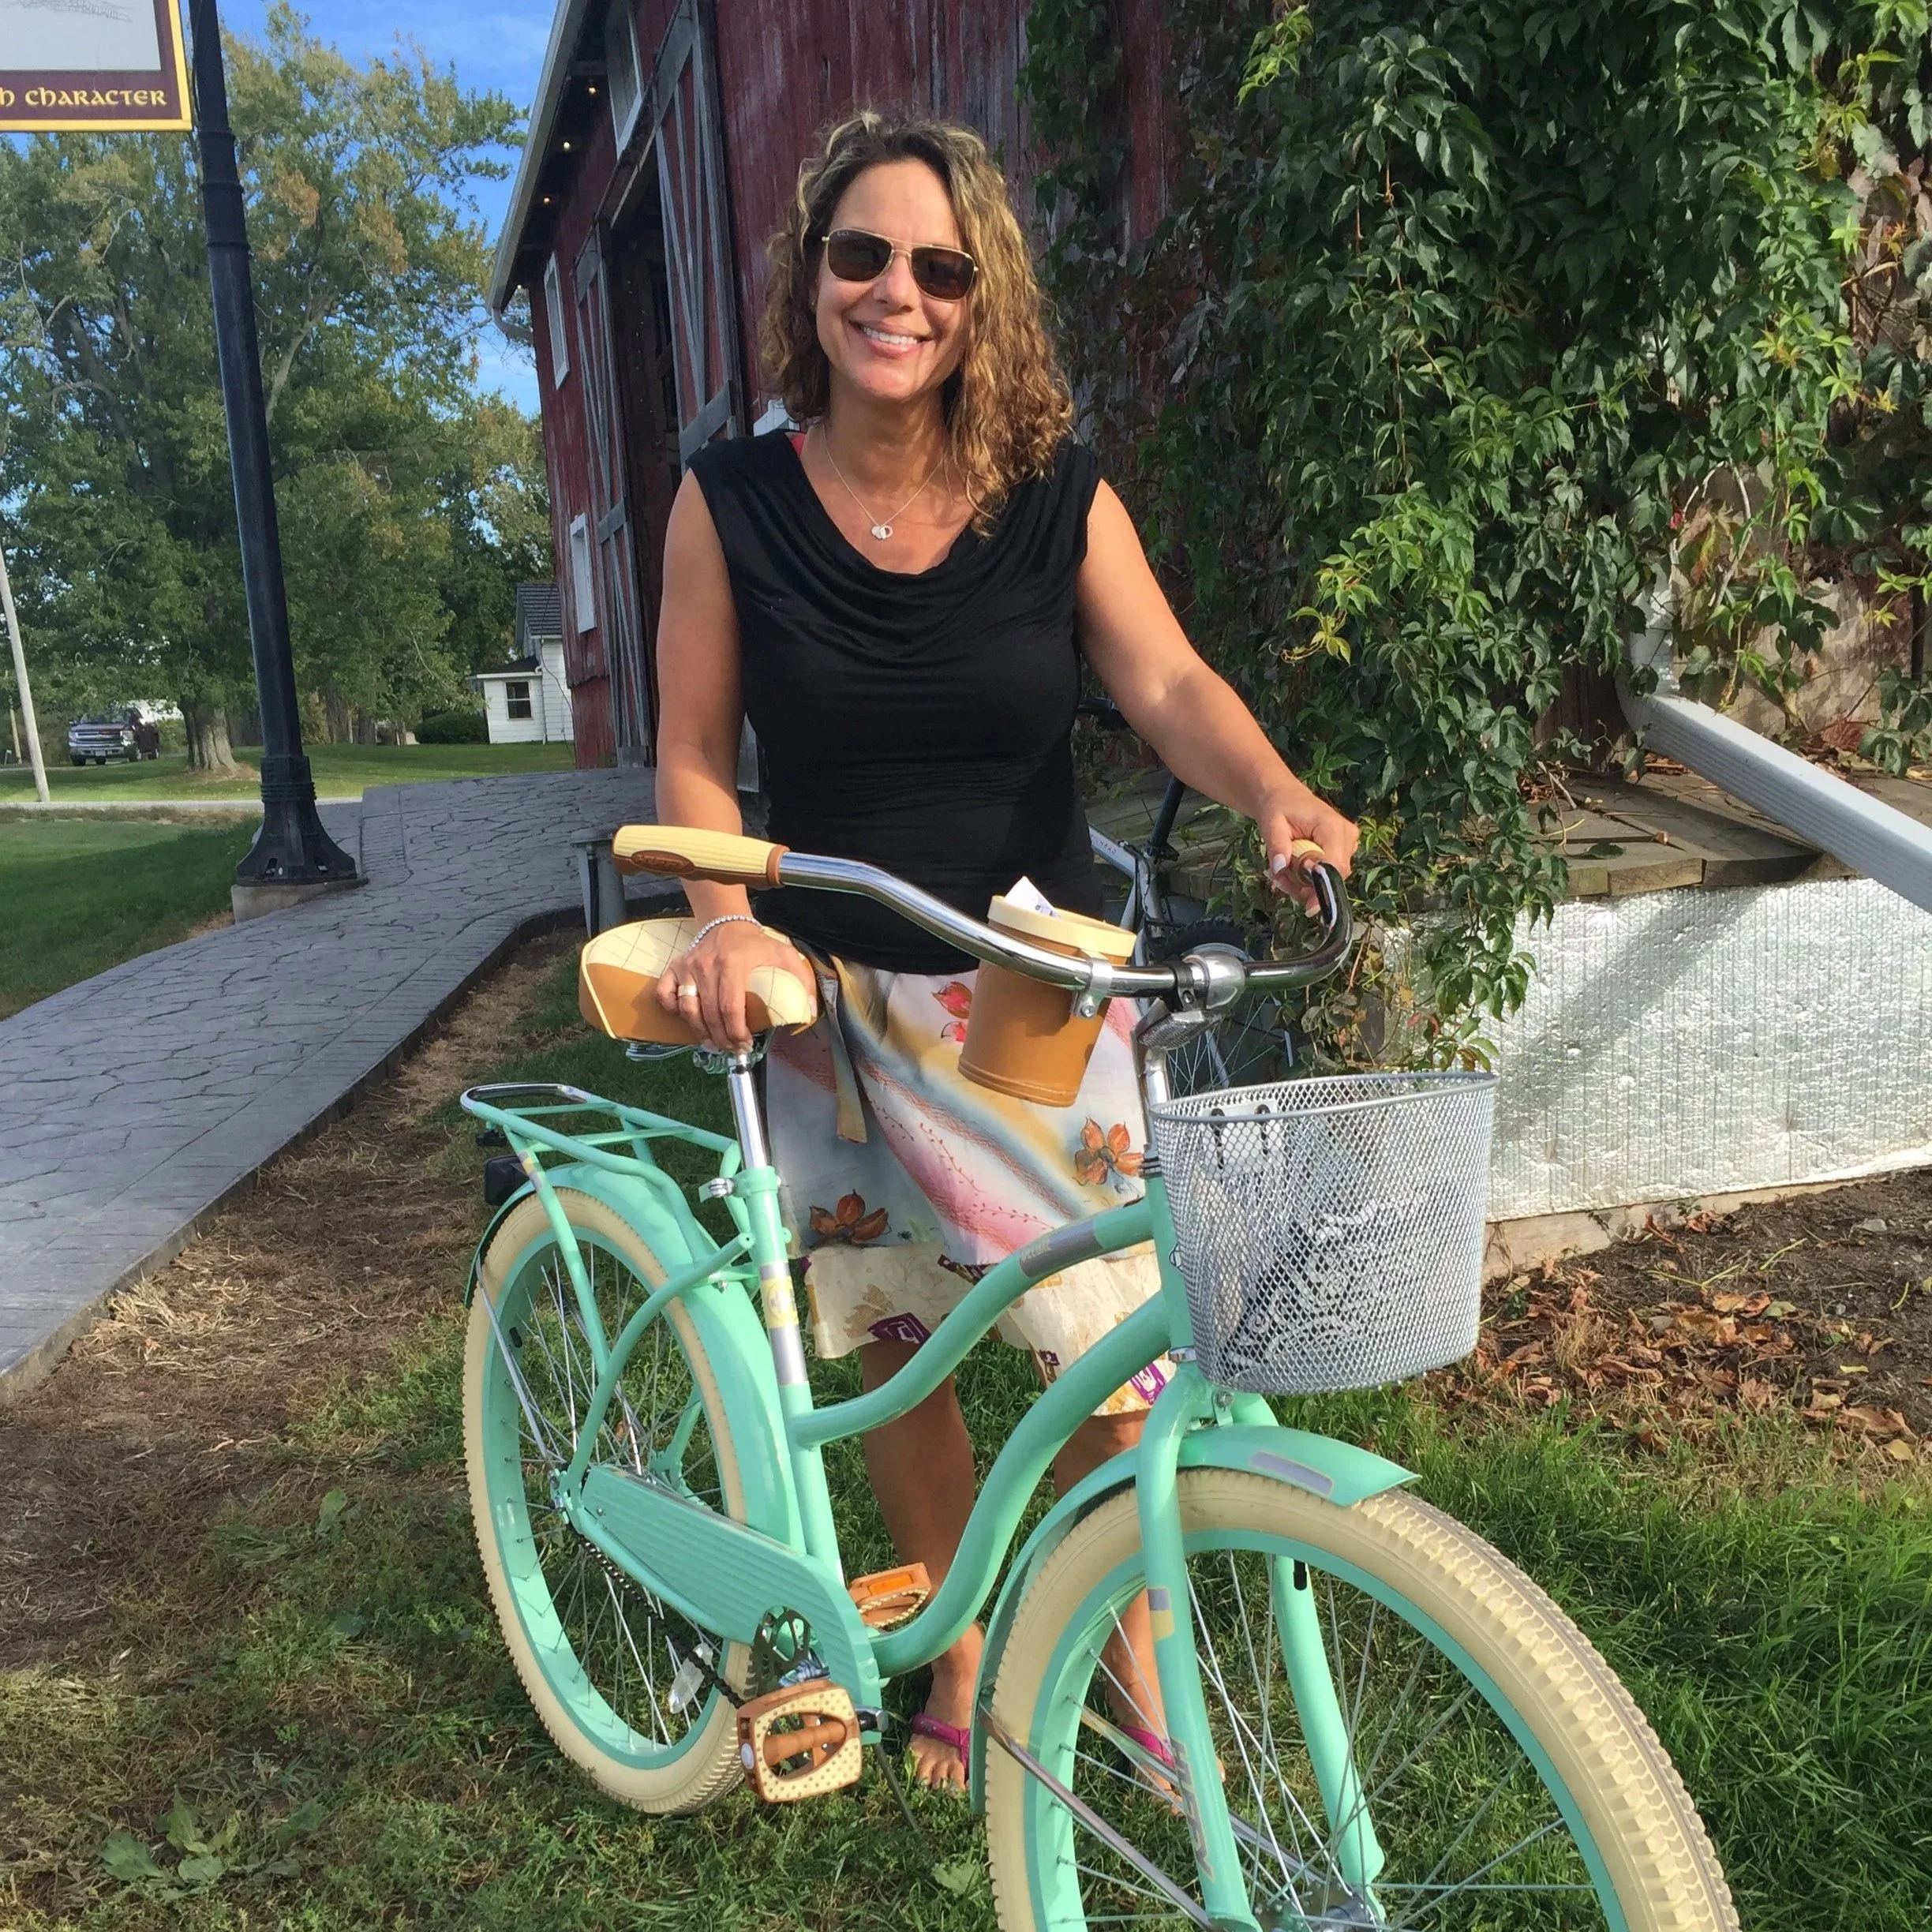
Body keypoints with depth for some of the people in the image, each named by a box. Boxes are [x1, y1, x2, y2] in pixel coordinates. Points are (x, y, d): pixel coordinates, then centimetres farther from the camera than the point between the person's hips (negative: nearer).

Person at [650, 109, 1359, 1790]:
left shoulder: (1062, 499, -4)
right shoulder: (734, 502, -4)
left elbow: (1167, 684, -15)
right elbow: (694, 760, -3)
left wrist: (1279, 795, -35)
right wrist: (727, 922, -20)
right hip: (837, 1000, 1)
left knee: (1118, 1364, 1)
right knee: (895, 1353, 11)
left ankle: (1126, 1646, 29)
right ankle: (963, 1645, 36)